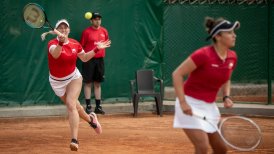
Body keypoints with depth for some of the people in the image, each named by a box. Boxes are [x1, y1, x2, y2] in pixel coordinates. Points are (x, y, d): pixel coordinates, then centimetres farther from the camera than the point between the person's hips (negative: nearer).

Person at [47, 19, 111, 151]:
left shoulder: (75, 44, -6)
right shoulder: (52, 43, -19)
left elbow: (84, 58, 13)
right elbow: (55, 54, -44)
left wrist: (97, 49, 3)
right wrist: (61, 42, -61)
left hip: (73, 78, 0)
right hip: (57, 81, 0)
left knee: (71, 105, -19)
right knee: (73, 105, 13)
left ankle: (74, 140, -26)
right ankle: (90, 119, 44)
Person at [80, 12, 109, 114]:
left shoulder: (104, 31, 8)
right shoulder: (86, 32, -6)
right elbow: (81, 46, -4)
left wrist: (102, 50, 8)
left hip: (100, 59, 5)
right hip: (89, 60, -4)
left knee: (98, 83, 9)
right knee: (88, 83, -2)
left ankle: (98, 106, 14)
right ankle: (88, 106, 1)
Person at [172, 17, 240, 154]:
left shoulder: (232, 57, 0)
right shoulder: (203, 54, -21)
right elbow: (177, 74, -18)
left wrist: (226, 97, 0)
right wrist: (182, 103, -24)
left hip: (209, 107, 8)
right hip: (191, 106, -7)